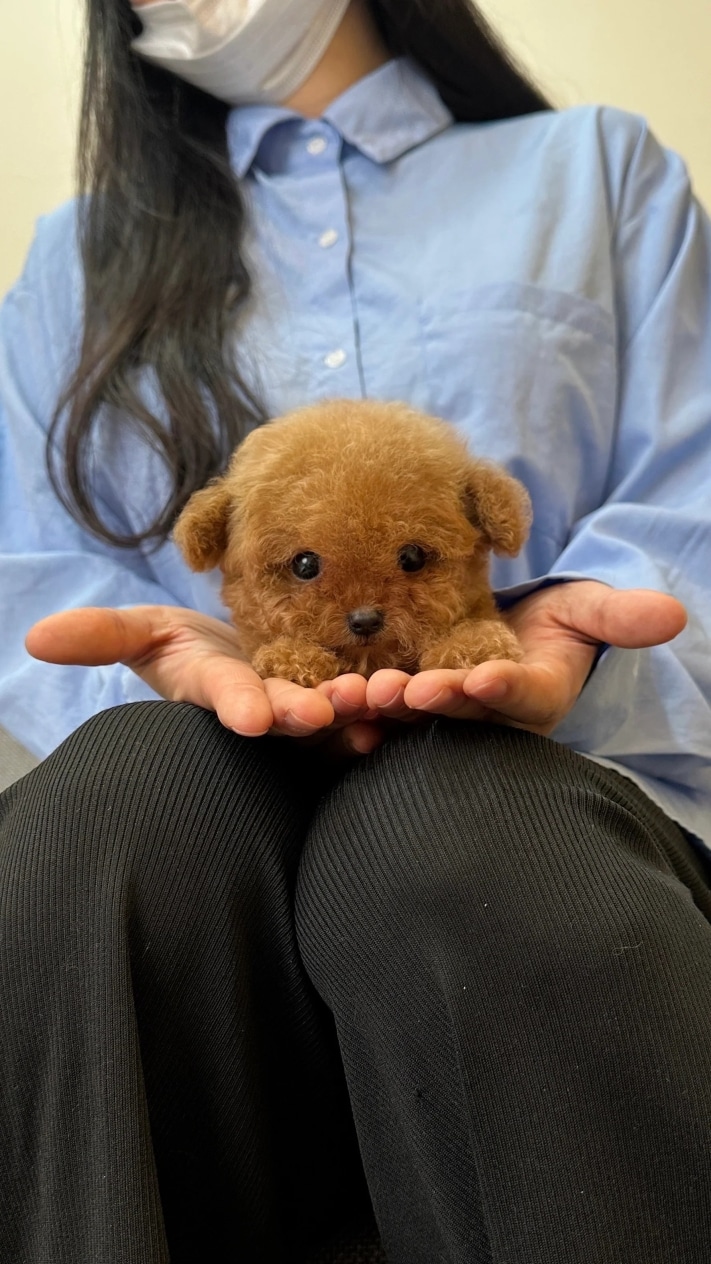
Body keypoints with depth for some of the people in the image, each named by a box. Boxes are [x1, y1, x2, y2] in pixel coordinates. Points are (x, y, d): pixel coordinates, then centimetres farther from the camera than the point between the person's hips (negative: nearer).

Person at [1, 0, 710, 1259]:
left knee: (440, 818, -36)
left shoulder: (594, 166, 22)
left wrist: (566, 627, -15)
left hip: (549, 776, 0)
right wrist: (176, 657, -11)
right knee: (123, 786, -33)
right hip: (205, 800, 1)